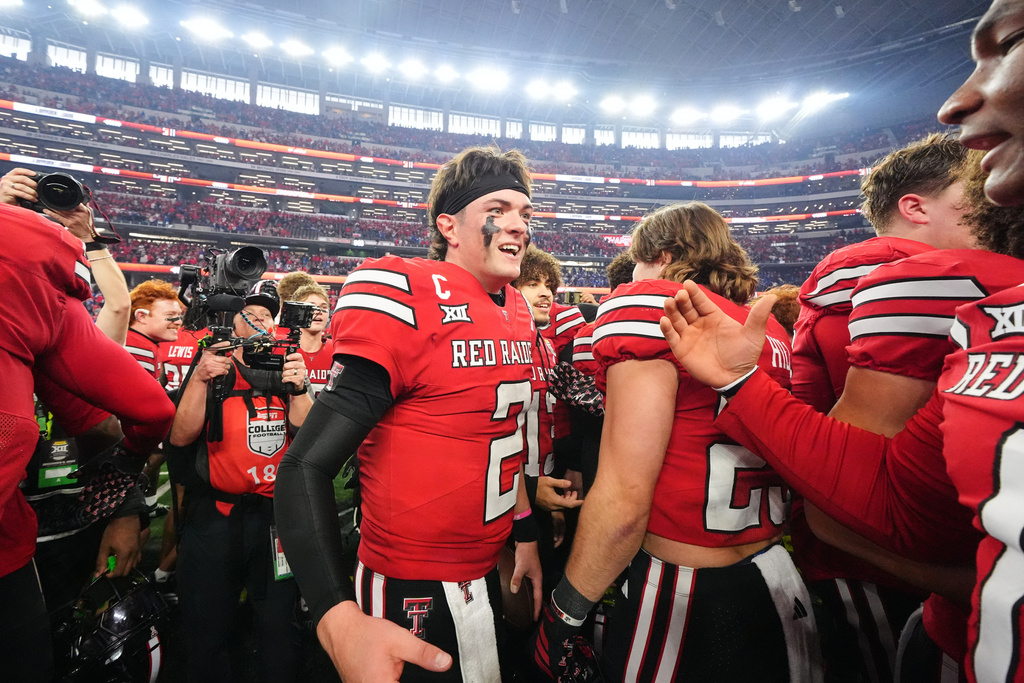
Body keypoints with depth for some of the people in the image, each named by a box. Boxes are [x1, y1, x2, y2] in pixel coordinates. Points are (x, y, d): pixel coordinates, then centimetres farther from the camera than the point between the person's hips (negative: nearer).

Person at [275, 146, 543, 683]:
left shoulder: (519, 312, 3)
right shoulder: (406, 301, -22)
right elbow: (307, 465, -22)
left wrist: (526, 533, 16)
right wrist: (339, 619, -33)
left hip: (488, 576, 8)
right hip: (410, 599, -8)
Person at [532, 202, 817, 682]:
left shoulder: (649, 306, -17)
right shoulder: (774, 331, 7)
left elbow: (624, 500, -23)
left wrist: (563, 615, -13)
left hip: (682, 603, -7)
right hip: (776, 584, 8)